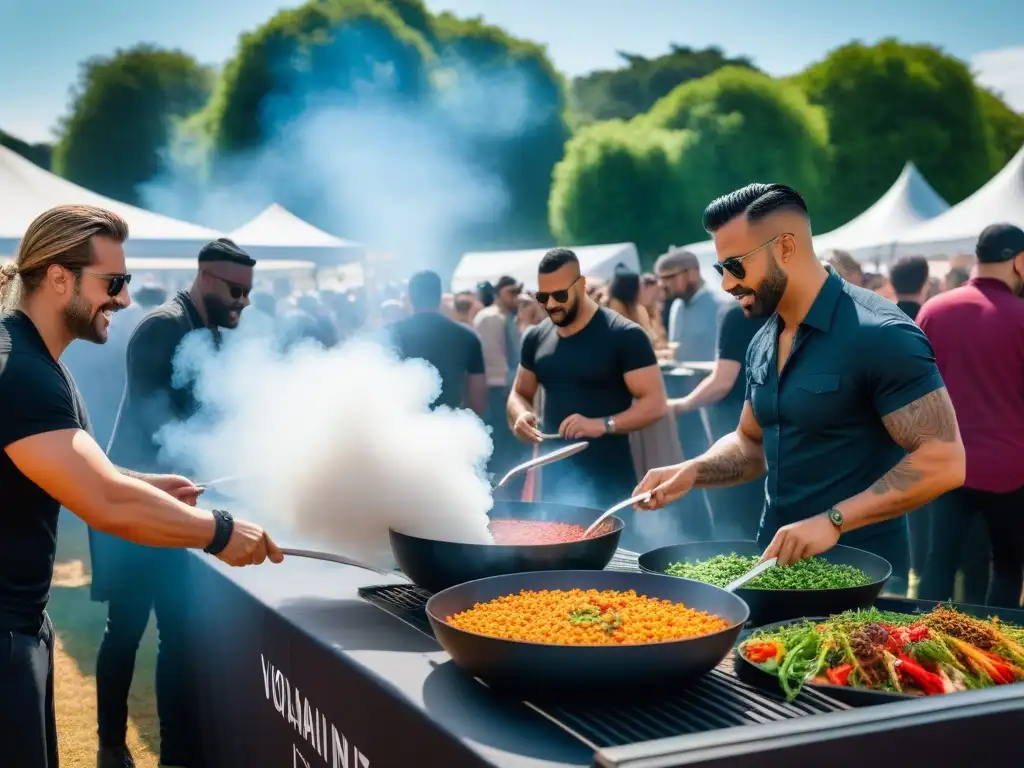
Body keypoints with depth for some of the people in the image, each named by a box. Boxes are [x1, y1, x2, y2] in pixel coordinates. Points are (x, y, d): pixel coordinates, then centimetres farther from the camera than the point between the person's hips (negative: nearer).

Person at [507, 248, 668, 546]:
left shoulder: (625, 336, -10)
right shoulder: (536, 338, 8)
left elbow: (655, 403, -13)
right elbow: (520, 393, 19)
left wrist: (603, 425, -27)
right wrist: (521, 415, -5)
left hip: (608, 485, -5)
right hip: (554, 481, 6)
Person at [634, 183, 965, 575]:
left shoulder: (879, 335, -18)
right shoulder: (762, 343, 6)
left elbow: (944, 461, -21)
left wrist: (833, 520, -28)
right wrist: (692, 470, -1)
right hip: (776, 563, 7)